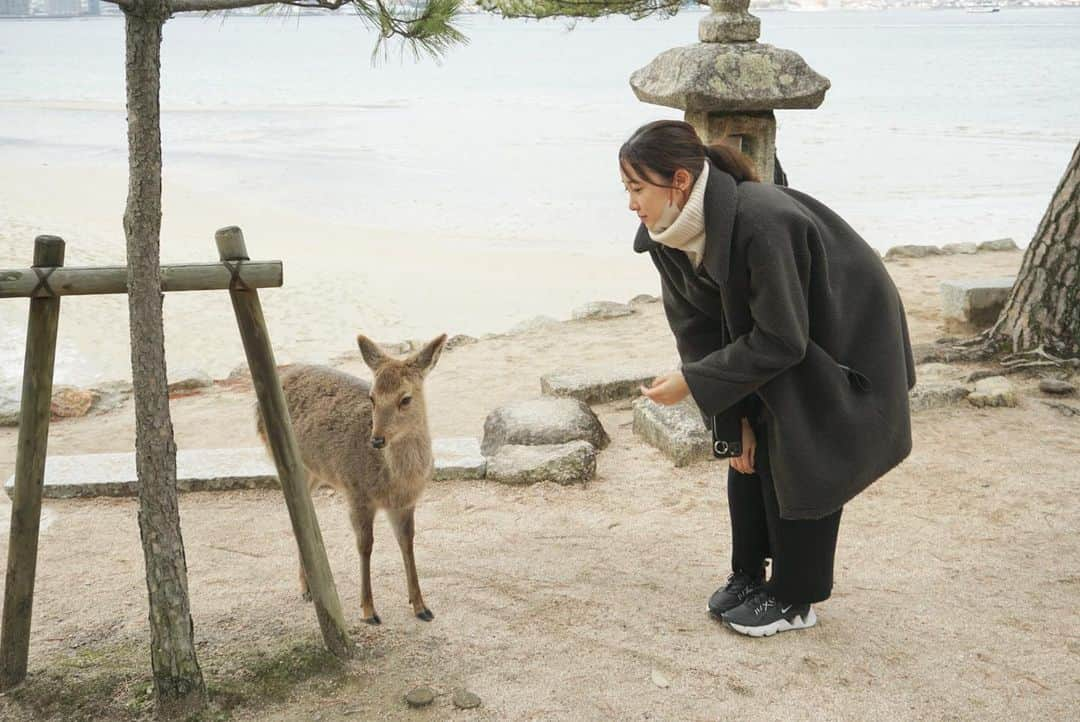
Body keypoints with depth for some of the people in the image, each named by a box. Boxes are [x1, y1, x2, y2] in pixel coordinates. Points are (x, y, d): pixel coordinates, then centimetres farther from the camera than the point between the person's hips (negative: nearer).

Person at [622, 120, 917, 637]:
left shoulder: (761, 223, -39)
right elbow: (698, 330, -8)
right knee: (748, 449, 6)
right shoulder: (668, 237, -15)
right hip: (770, 334, 7)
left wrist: (692, 382, -29)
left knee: (799, 460, -4)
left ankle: (794, 599, 11)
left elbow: (780, 341, -32)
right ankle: (748, 573, 23)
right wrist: (731, 415, -11)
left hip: (843, 340, -7)